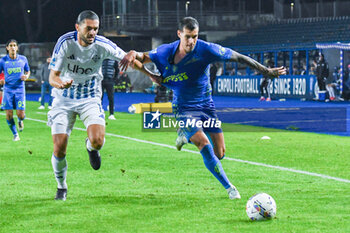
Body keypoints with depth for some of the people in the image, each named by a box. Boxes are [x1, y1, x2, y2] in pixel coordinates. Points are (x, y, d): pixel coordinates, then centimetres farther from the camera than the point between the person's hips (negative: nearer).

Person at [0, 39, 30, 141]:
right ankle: (15, 134, 15)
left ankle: (20, 121, 31)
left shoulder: (23, 59, 3)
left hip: (20, 89, 0)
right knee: (9, 114, -4)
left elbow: (28, 71, 18)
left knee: (20, 114, -8)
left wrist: (26, 76, -5)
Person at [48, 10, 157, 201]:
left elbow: (128, 59, 0)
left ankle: (91, 146, 17)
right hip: (64, 100, -1)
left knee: (97, 141, -23)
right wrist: (61, 84, -40)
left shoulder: (102, 45, -14)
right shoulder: (65, 42, -18)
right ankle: (61, 187, 20)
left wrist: (151, 75, -5)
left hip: (90, 99, 1)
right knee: (59, 150, -9)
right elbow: (53, 77, -19)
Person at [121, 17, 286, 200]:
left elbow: (238, 57, -12)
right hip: (184, 108, -1)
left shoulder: (205, 49, -16)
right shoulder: (167, 52, -9)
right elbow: (144, 57, 9)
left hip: (206, 106, 1)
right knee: (205, 145, -24)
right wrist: (134, 54, -16)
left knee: (219, 153, -1)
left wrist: (266, 71, -11)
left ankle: (187, 135, 29)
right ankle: (228, 187, -14)